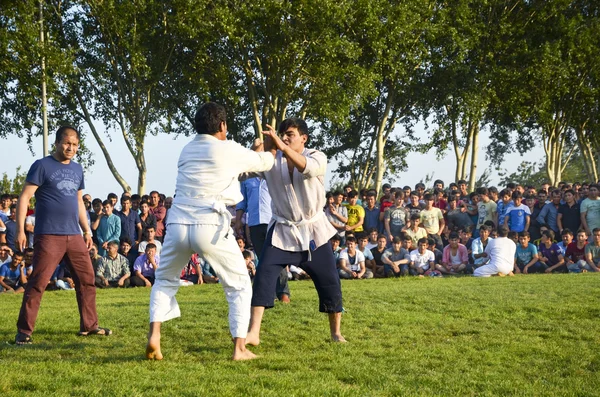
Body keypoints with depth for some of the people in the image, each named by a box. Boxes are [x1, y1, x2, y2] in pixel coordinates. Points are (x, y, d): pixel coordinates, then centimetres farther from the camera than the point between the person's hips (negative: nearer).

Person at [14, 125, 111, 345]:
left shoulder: (77, 169, 14)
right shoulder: (42, 166, -5)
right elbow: (24, 197, -8)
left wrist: (87, 230, 20)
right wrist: (20, 230, -16)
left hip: (74, 236, 7)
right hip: (48, 236, -6)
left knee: (87, 279, 9)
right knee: (37, 283, -7)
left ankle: (89, 325, 20)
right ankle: (24, 331, -3)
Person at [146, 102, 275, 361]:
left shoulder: (187, 150, 16)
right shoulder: (229, 150, 1)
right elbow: (265, 163, 19)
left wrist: (251, 155, 38)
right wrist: (270, 148, 41)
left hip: (178, 225, 4)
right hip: (210, 227, -4)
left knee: (164, 281, 24)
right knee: (239, 286, 12)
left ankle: (154, 335, 6)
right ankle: (240, 348, 4)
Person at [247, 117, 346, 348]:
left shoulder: (317, 157, -7)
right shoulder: (274, 159, -1)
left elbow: (306, 167, -31)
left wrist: (281, 146, -44)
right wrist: (267, 147, -42)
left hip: (313, 231, -1)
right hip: (282, 230, 1)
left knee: (329, 281, 3)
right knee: (264, 275, -16)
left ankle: (336, 332, 22)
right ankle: (253, 333, -18)